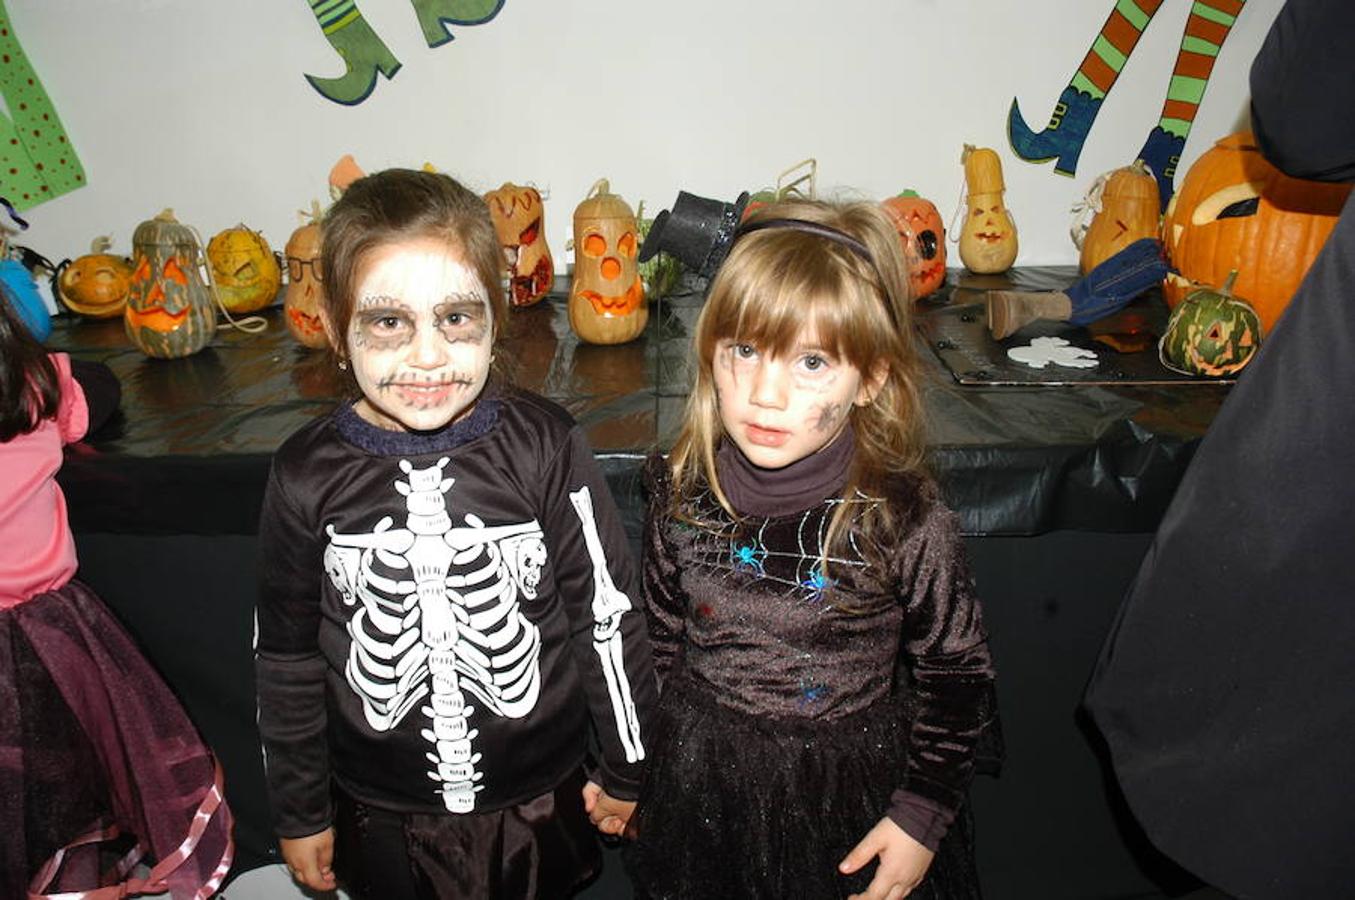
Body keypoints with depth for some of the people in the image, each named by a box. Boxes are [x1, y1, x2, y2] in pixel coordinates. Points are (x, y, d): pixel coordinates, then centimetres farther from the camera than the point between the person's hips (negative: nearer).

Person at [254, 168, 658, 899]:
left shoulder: (544, 447, -18)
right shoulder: (307, 476, -14)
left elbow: (608, 616, -8)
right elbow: (287, 658, -1)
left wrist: (624, 769, 1)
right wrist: (299, 813, 8)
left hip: (537, 798, -1)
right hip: (381, 812, 1)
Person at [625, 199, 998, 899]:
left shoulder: (906, 520, -22)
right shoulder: (683, 495, -13)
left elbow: (958, 674, -8)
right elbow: (660, 642, 2)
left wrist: (923, 814, -7)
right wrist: (632, 773, 9)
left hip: (852, 791, -2)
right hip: (702, 787, 3)